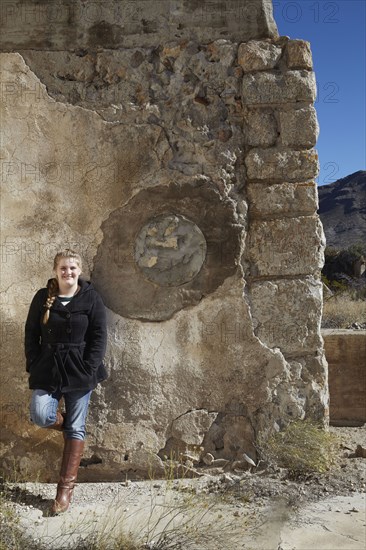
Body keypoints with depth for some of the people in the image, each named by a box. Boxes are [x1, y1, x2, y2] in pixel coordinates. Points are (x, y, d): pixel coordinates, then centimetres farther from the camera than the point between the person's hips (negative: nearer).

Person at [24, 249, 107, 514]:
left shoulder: (91, 298, -4)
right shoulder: (43, 297, 2)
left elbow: (99, 337, -5)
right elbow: (31, 334, 6)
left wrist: (88, 369, -12)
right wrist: (34, 366, -3)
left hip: (80, 370, -1)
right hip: (48, 368, 2)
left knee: (76, 428, 2)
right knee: (40, 416, -17)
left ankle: (66, 487, 13)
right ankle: (67, 425, 19)